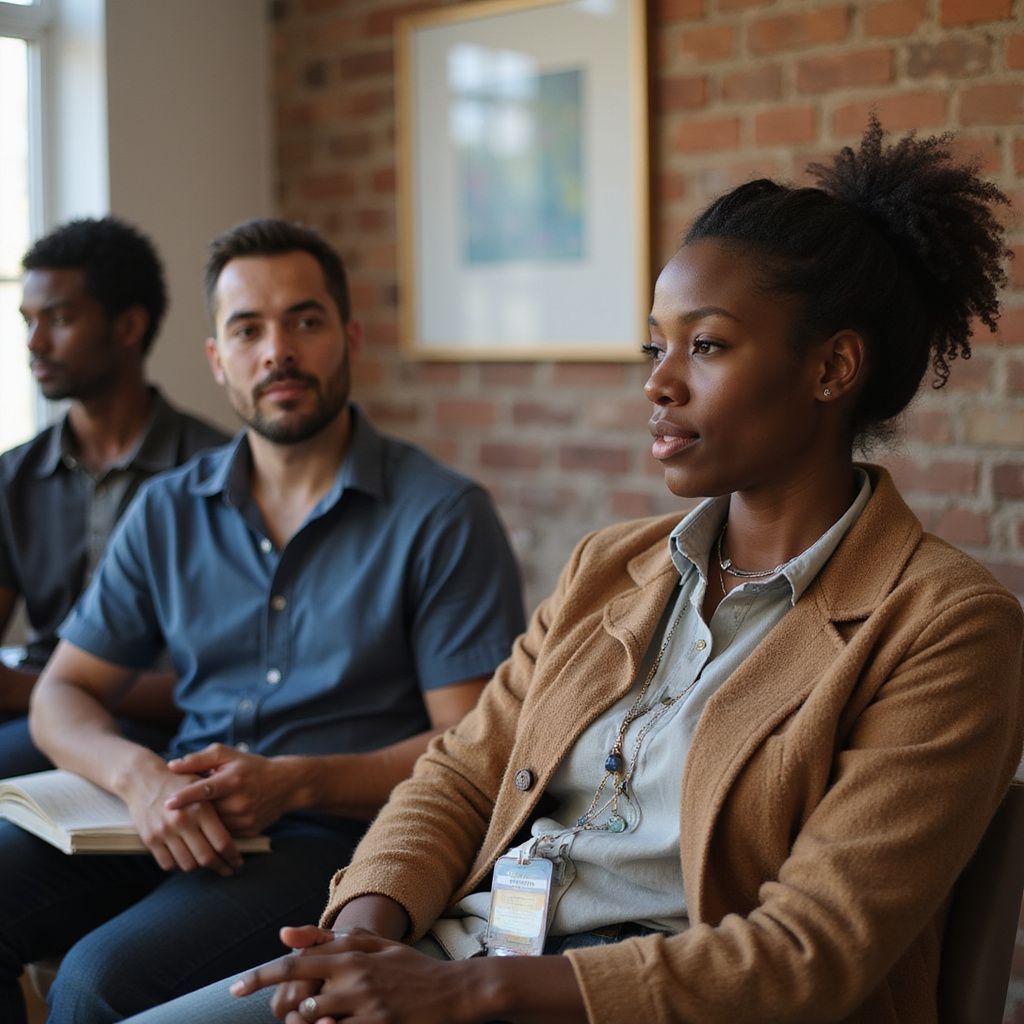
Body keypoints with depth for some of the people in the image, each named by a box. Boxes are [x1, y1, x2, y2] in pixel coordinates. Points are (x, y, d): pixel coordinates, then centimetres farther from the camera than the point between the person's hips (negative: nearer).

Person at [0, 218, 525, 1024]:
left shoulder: (444, 517, -3)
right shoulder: (168, 512, 11)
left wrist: (293, 783, -20)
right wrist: (141, 775, -12)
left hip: (336, 831, -5)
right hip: (176, 820, 5)